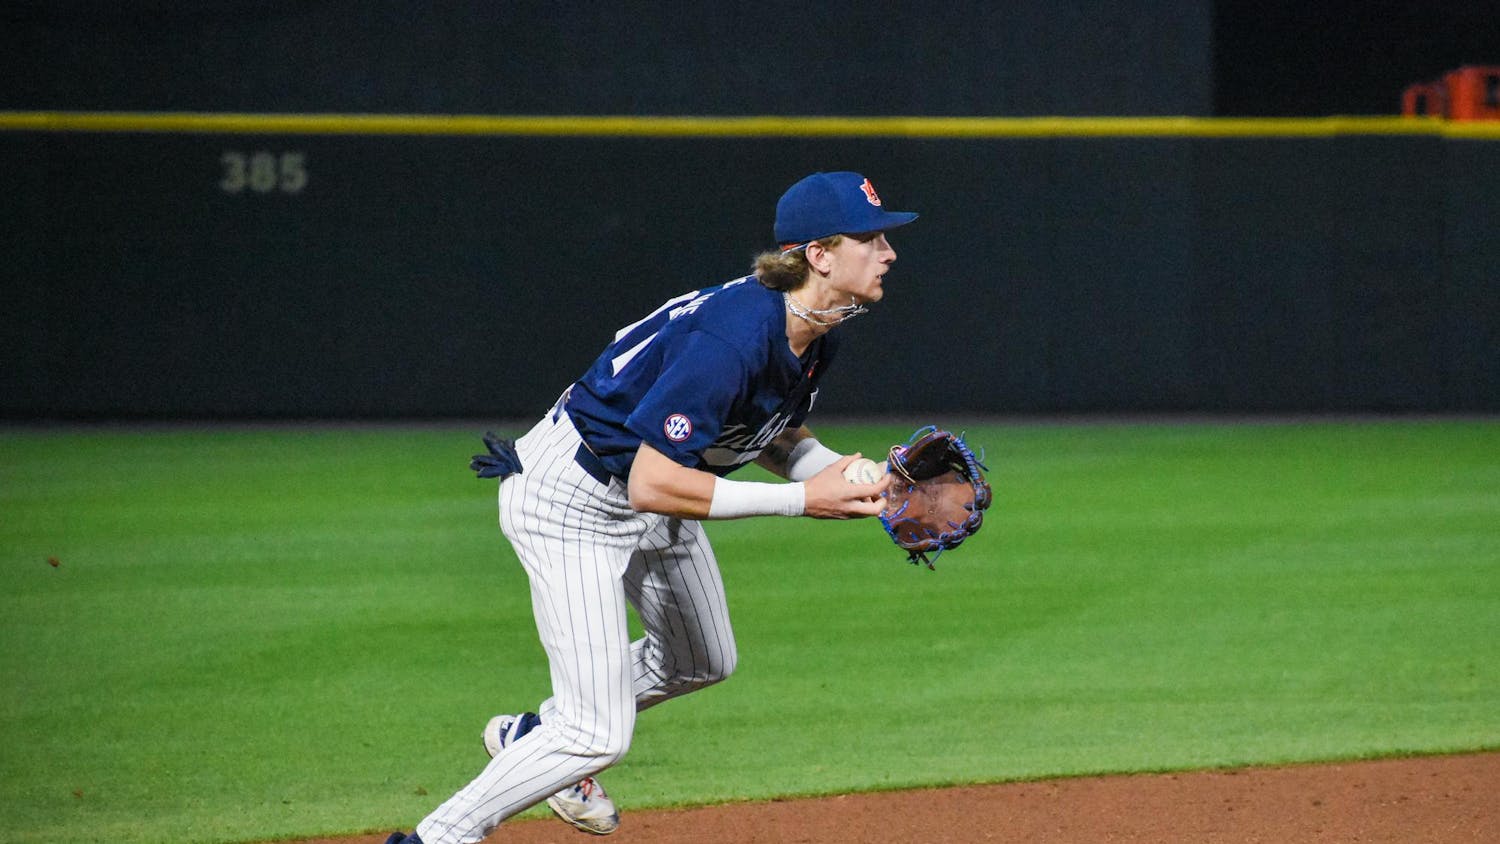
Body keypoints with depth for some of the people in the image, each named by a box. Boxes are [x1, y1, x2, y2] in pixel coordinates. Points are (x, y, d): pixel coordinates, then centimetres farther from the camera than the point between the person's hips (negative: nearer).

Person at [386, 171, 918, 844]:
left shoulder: (816, 335, -7)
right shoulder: (734, 337, -35)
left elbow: (774, 434, 9)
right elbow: (653, 484, -37)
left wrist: (846, 476, -11)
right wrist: (803, 499, -34)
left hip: (650, 494, 10)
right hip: (572, 502, -10)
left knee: (702, 663, 29)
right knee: (599, 734, -12)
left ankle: (528, 737, 46)